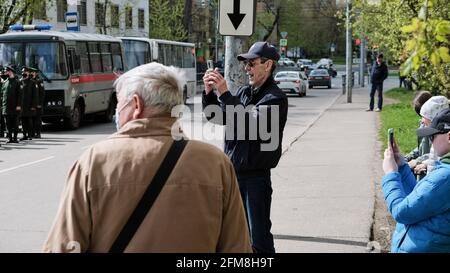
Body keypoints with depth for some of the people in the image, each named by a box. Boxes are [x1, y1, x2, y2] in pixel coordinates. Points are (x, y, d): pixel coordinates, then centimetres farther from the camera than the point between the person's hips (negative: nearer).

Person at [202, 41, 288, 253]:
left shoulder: (275, 98, -11)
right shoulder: (243, 92, 11)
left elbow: (250, 124, -24)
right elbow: (216, 116, 14)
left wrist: (224, 93, -24)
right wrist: (209, 92, -3)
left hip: (256, 176, -7)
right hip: (232, 171, 7)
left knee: (258, 237, -2)